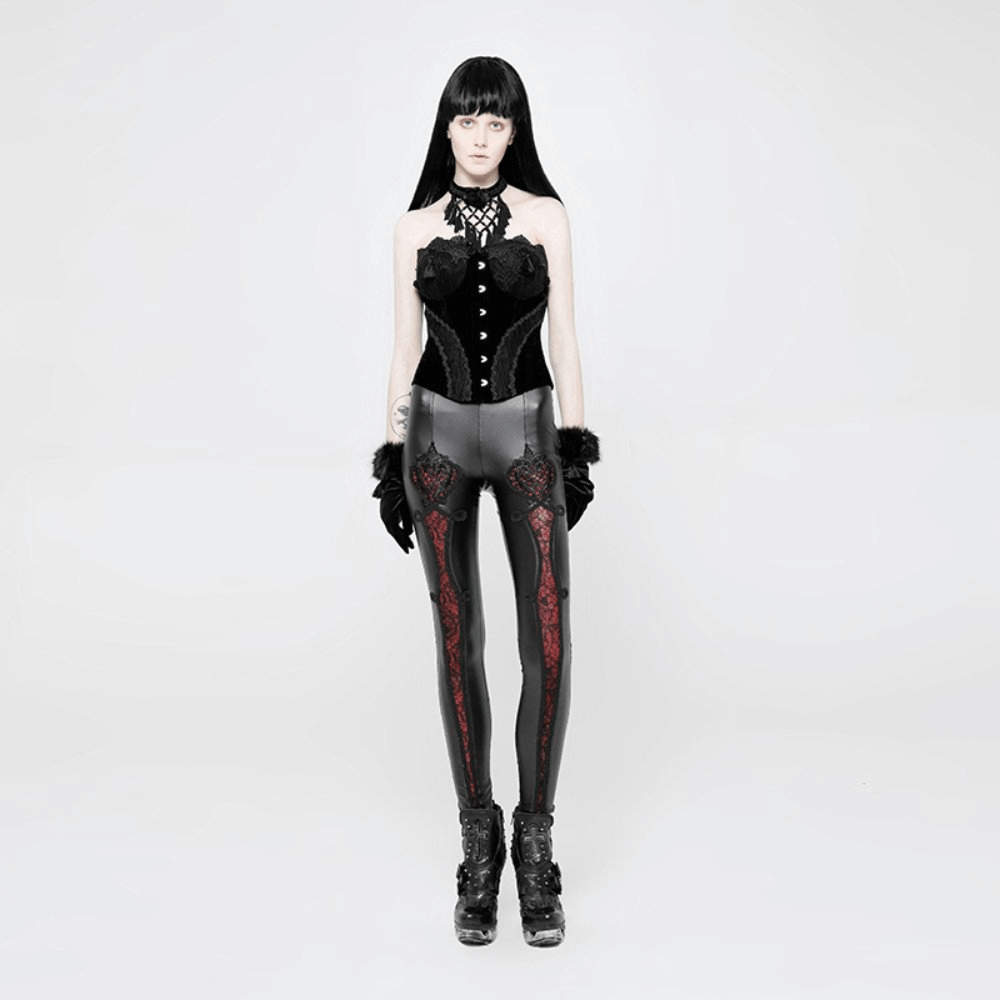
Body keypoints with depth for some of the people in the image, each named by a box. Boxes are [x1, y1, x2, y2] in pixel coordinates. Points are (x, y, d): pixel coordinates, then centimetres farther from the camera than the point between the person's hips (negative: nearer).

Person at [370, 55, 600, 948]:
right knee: (458, 641, 2)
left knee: (549, 643, -9)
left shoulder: (545, 215, 4)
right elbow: (405, 350, 7)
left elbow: (564, 337, 3)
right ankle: (479, 839, 15)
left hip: (526, 431, 0)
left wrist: (576, 447, -4)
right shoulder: (417, 227, 6)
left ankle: (534, 841, 7)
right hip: (440, 434, 1)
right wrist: (392, 464, 3)